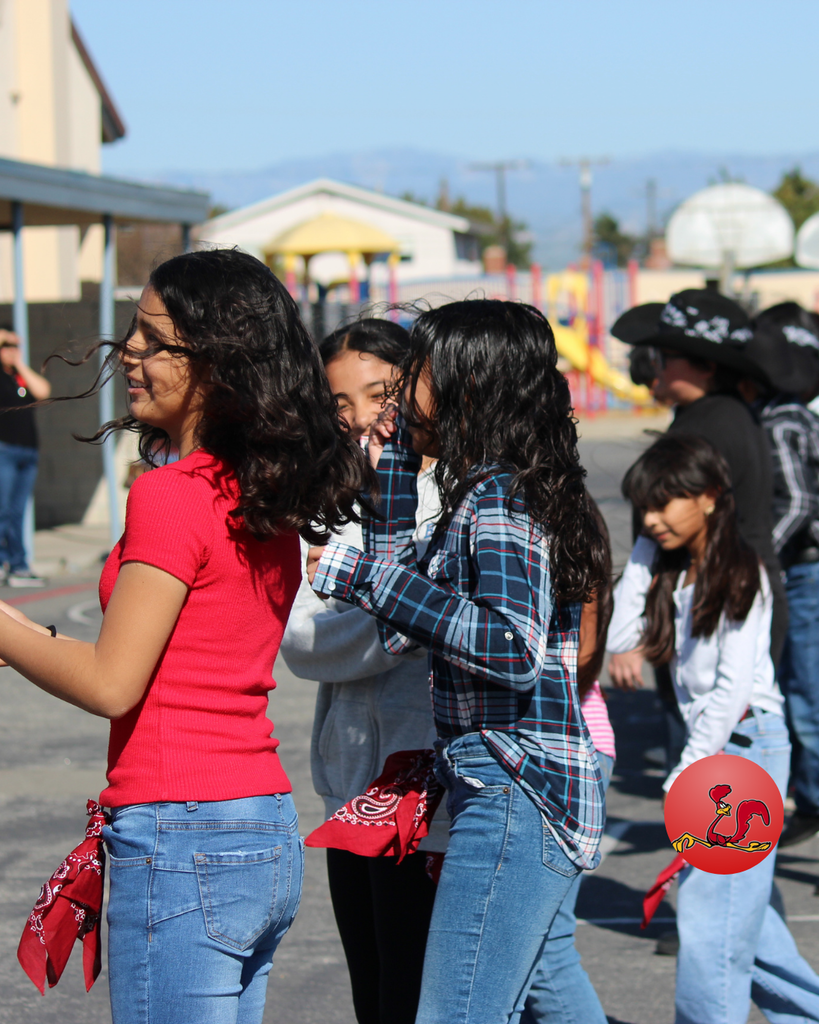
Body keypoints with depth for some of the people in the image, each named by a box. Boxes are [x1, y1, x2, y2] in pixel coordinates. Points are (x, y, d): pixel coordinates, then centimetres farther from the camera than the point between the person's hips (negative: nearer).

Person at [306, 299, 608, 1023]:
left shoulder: (499, 499, -13)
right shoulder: (482, 493, 16)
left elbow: (514, 650, -27)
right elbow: (405, 628, 21)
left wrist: (362, 576, -22)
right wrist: (395, 475, 19)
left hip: (515, 800, -11)